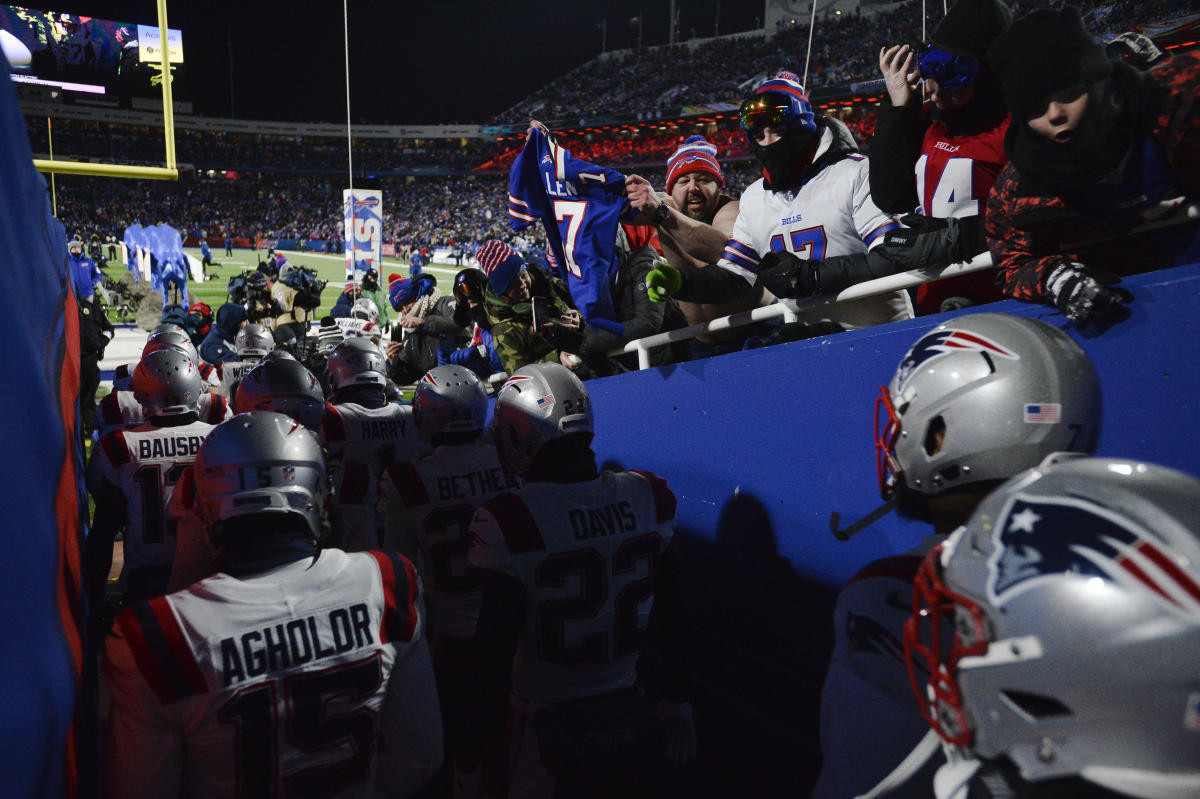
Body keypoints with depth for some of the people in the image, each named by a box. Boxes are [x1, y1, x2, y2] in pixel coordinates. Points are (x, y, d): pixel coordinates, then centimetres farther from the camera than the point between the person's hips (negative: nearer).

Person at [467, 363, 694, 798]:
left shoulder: (508, 522, -21)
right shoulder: (650, 497, -7)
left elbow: (496, 640, -14)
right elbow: (668, 616, 3)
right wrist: (678, 706, 15)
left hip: (550, 727, -3)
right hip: (632, 717, 4)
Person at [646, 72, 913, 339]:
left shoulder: (854, 174, -5)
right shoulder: (753, 198, 14)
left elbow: (895, 258, -15)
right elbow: (733, 279, 12)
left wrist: (810, 275, -20)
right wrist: (680, 281, -7)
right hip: (804, 337, 5)